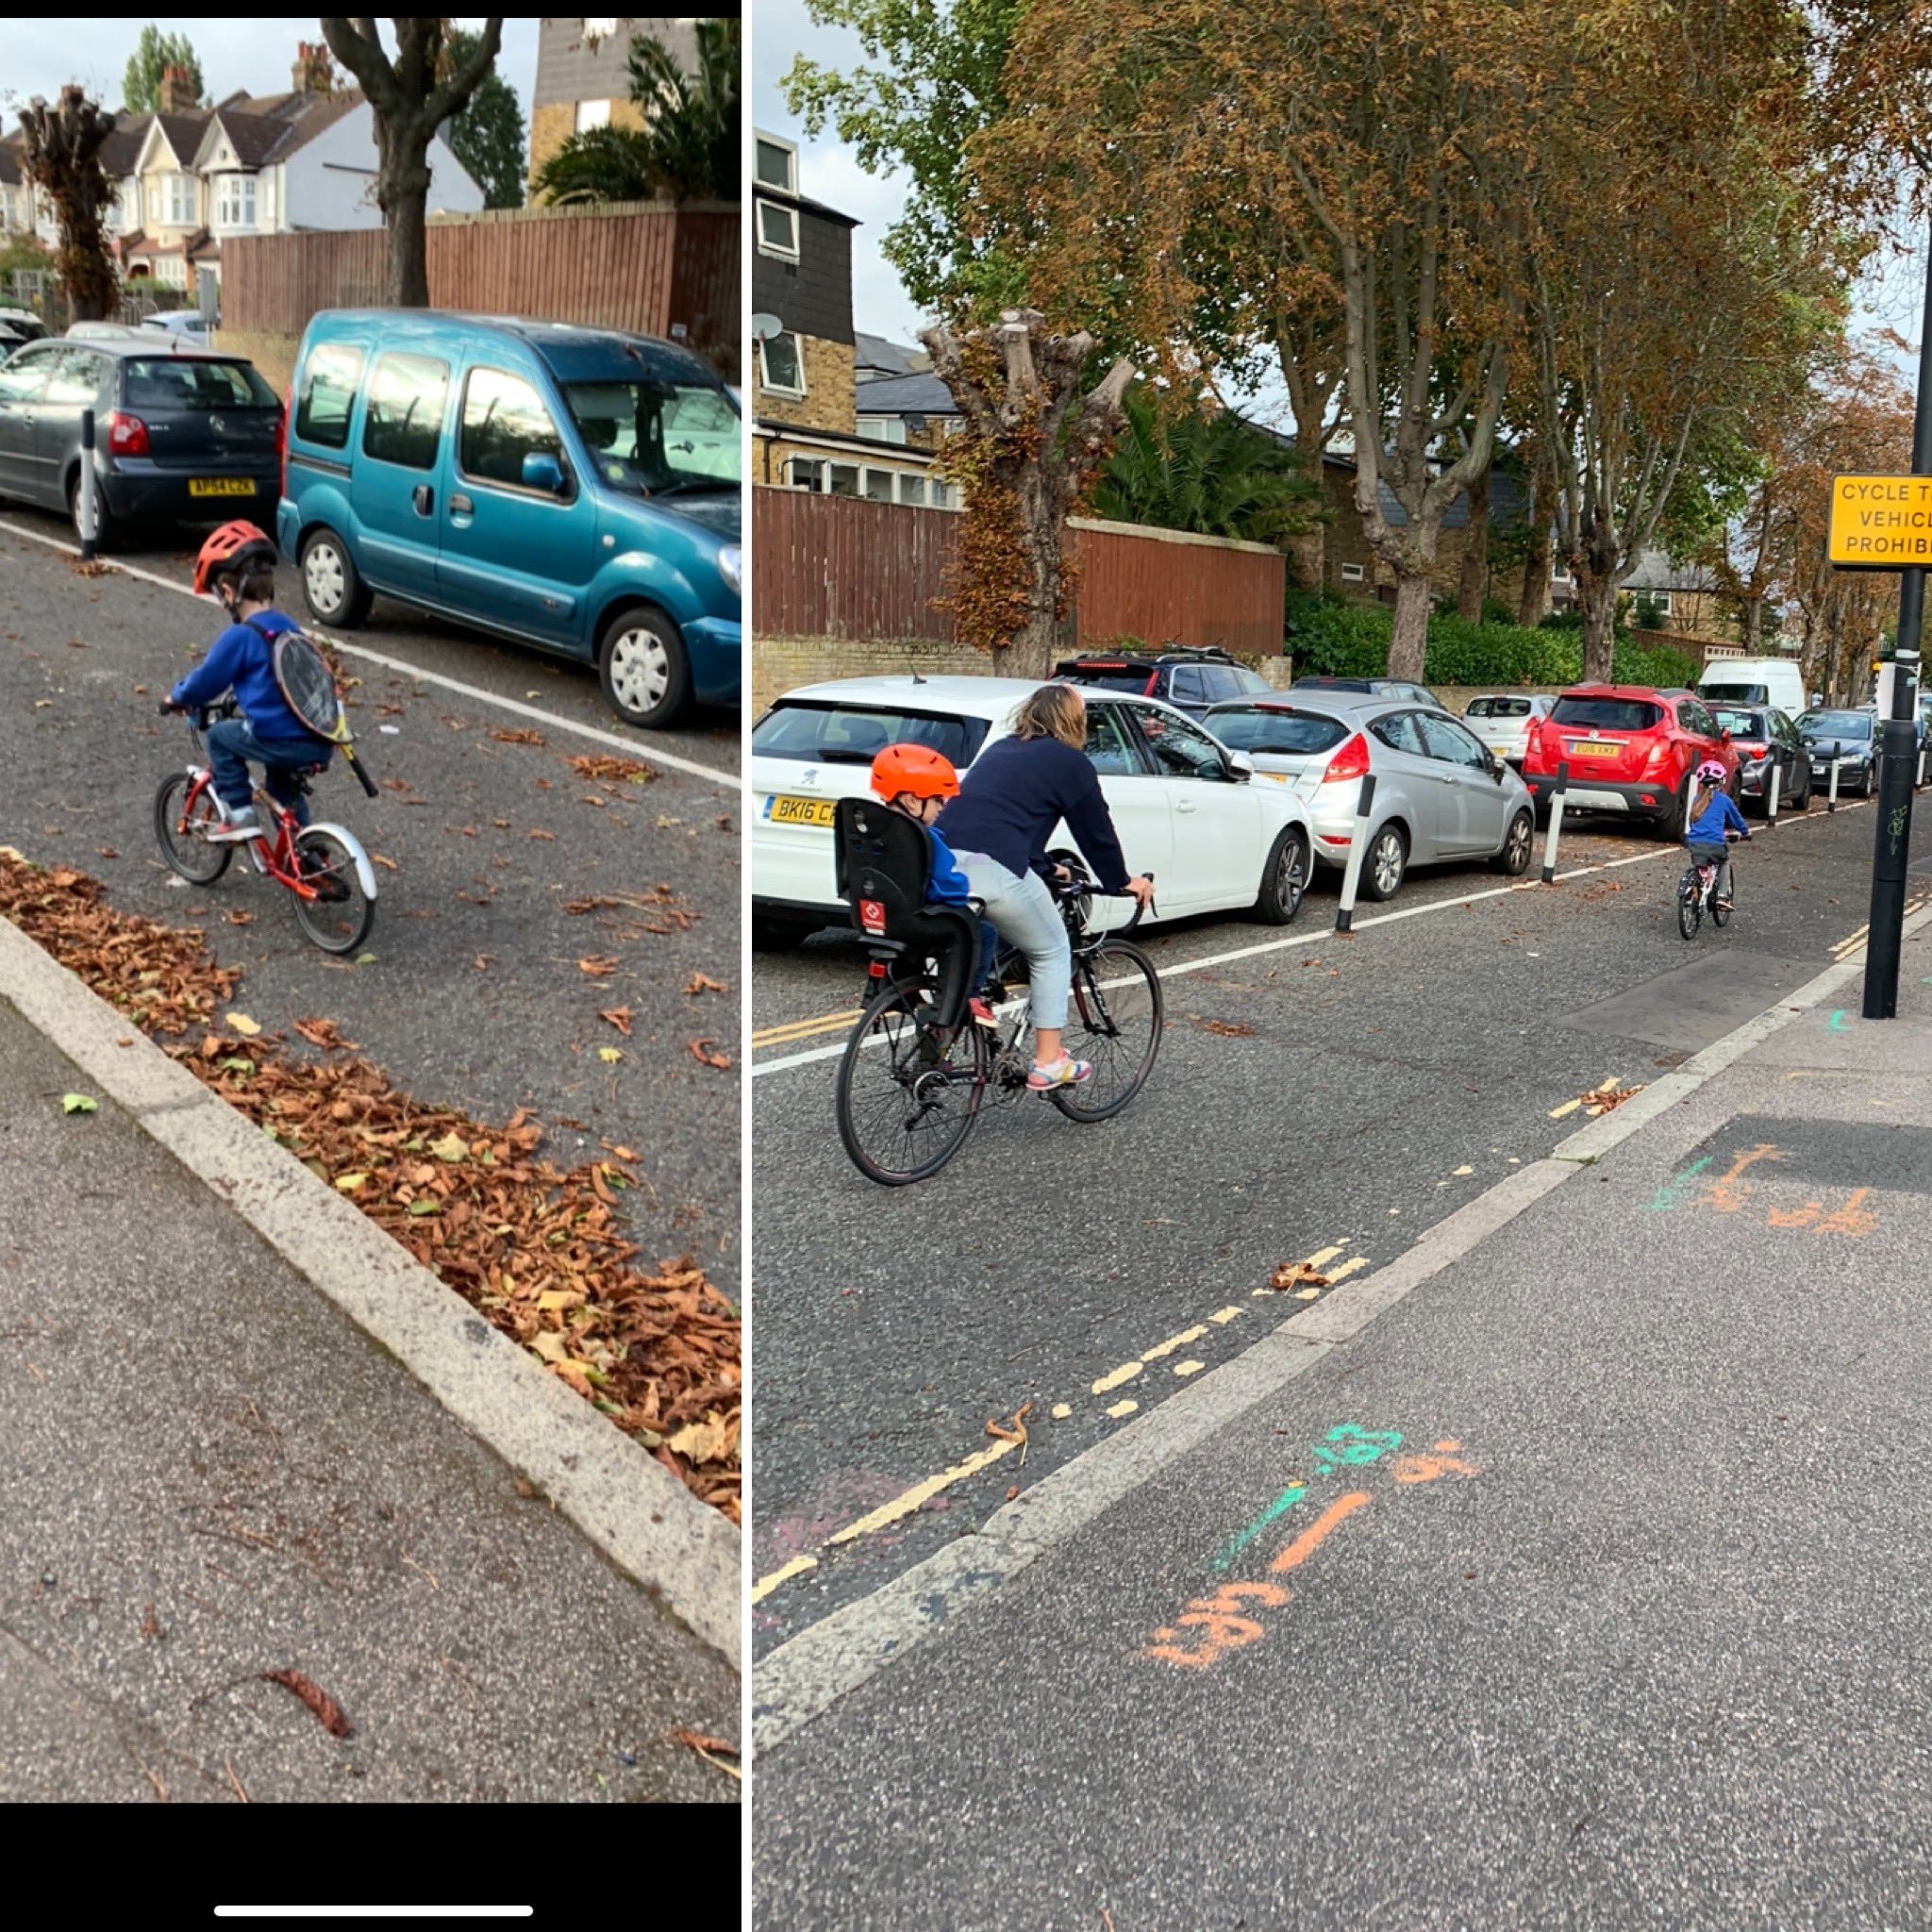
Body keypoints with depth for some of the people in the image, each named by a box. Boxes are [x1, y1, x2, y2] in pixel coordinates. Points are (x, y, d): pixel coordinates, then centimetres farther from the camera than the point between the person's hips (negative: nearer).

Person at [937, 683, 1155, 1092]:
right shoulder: (1071, 762, 8)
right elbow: (1096, 831, 12)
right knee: (1052, 953, 12)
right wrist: (1121, 882, 27)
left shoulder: (999, 750, 30)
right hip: (993, 870, -7)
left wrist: (1044, 868, 48)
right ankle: (1049, 1064, 11)